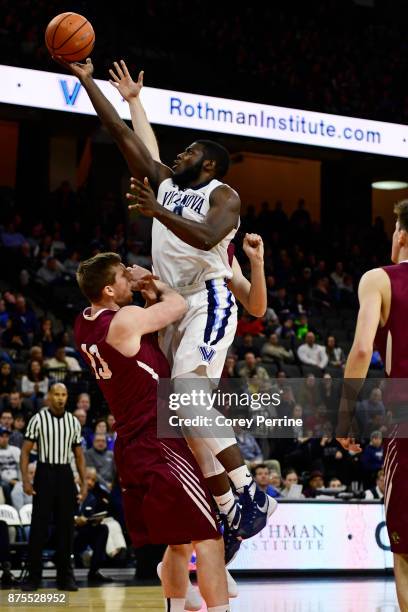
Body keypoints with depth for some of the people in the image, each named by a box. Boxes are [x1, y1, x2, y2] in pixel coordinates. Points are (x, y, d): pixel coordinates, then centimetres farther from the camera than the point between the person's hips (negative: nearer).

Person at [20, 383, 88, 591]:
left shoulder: (73, 422, 7)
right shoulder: (38, 419, -4)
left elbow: (79, 455, 13)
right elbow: (25, 451, -4)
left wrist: (84, 483, 6)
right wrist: (25, 479, -14)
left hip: (65, 475, 4)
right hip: (45, 473, -3)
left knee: (66, 527, 4)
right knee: (39, 527, -3)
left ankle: (65, 576, 11)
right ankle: (33, 576, 3)